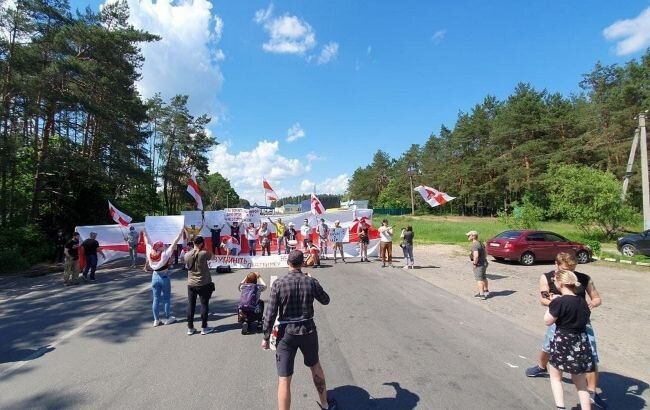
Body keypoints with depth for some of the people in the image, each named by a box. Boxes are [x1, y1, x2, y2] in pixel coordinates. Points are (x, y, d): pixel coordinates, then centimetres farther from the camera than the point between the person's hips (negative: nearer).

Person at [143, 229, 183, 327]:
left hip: (155, 276, 4)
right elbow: (174, 243, -19)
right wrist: (181, 231, -16)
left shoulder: (150, 253, -8)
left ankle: (156, 320, 16)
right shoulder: (165, 254, -19)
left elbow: (147, 241, 3)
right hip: (164, 277, -4)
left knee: (156, 299, 10)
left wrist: (144, 230, 14)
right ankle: (168, 318, 17)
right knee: (166, 298, 9)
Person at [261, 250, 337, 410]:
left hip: (287, 333, -2)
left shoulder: (278, 283, -12)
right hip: (308, 331, 3)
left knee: (284, 380, 6)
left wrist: (266, 337, 1)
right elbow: (325, 300, 10)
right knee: (315, 366, 27)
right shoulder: (311, 282, -8)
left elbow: (270, 314, -11)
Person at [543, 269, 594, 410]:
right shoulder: (582, 302, 3)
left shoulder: (559, 301, -18)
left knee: (555, 377, 15)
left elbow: (547, 321, -11)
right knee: (581, 382, 18)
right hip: (580, 343, 6)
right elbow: (585, 319, 15)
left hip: (563, 342, -6)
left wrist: (552, 303, -4)